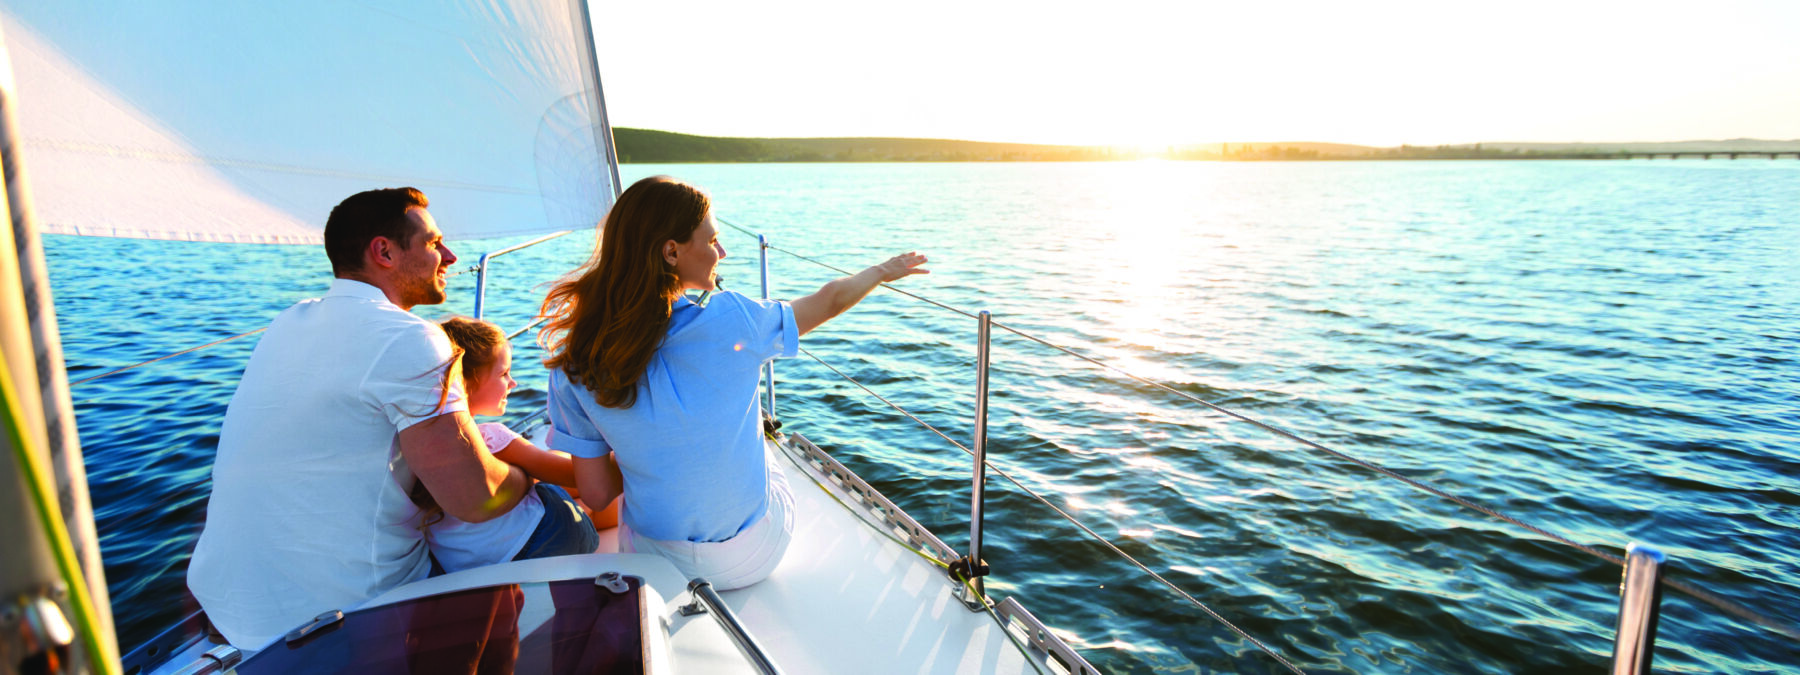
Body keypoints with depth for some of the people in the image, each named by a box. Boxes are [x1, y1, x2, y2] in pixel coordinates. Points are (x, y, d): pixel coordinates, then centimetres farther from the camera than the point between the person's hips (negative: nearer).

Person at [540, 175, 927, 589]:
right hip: (754, 560, -1)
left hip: (653, 561, 2)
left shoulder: (574, 366, -16)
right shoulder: (731, 322, -23)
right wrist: (883, 271, 15)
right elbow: (830, 301, -5)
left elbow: (596, 493, -9)